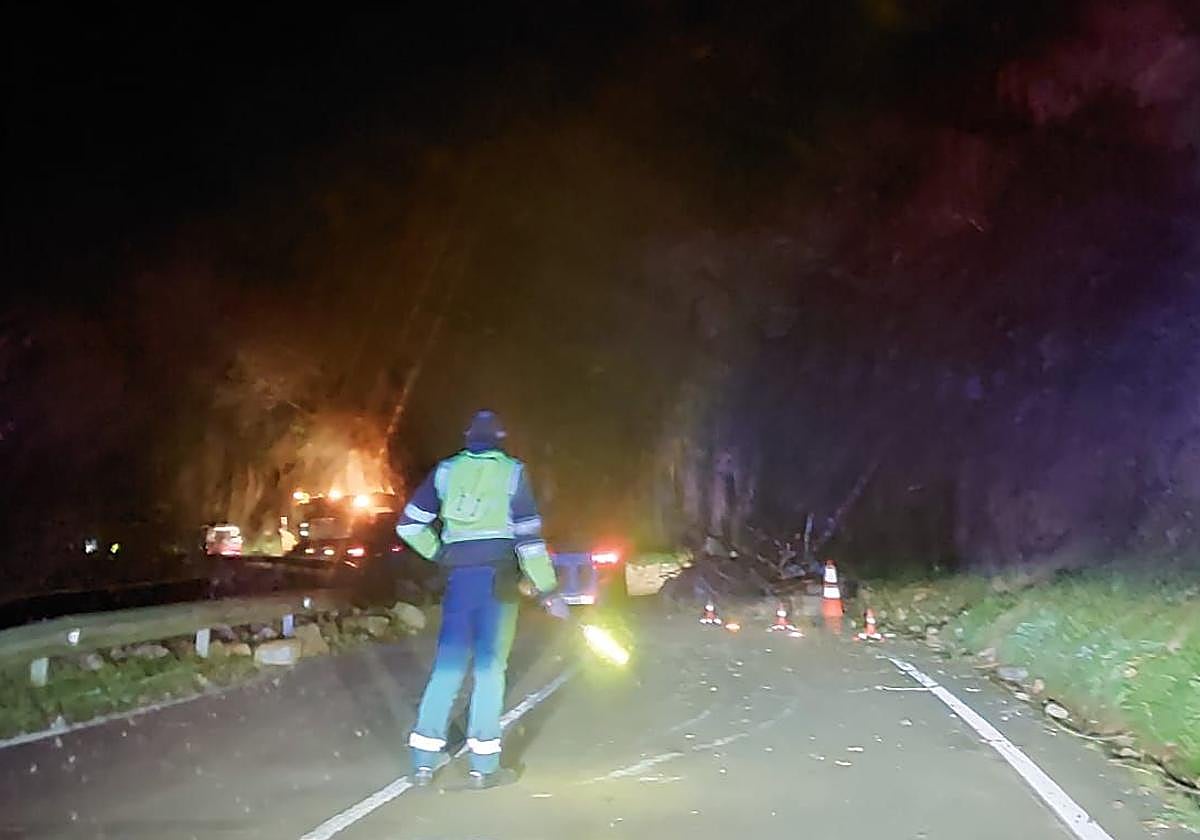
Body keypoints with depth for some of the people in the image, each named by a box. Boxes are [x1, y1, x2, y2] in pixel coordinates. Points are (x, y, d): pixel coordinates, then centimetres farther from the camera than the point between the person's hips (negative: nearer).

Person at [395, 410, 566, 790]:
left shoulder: (446, 470, 8)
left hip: (459, 577, 3)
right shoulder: (512, 472, -1)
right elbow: (528, 536, -5)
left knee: (448, 664, 10)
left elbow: (408, 525, 8)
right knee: (490, 666, 2)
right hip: (498, 577, -3)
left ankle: (425, 759, 12)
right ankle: (483, 766, 4)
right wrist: (547, 590, -2)